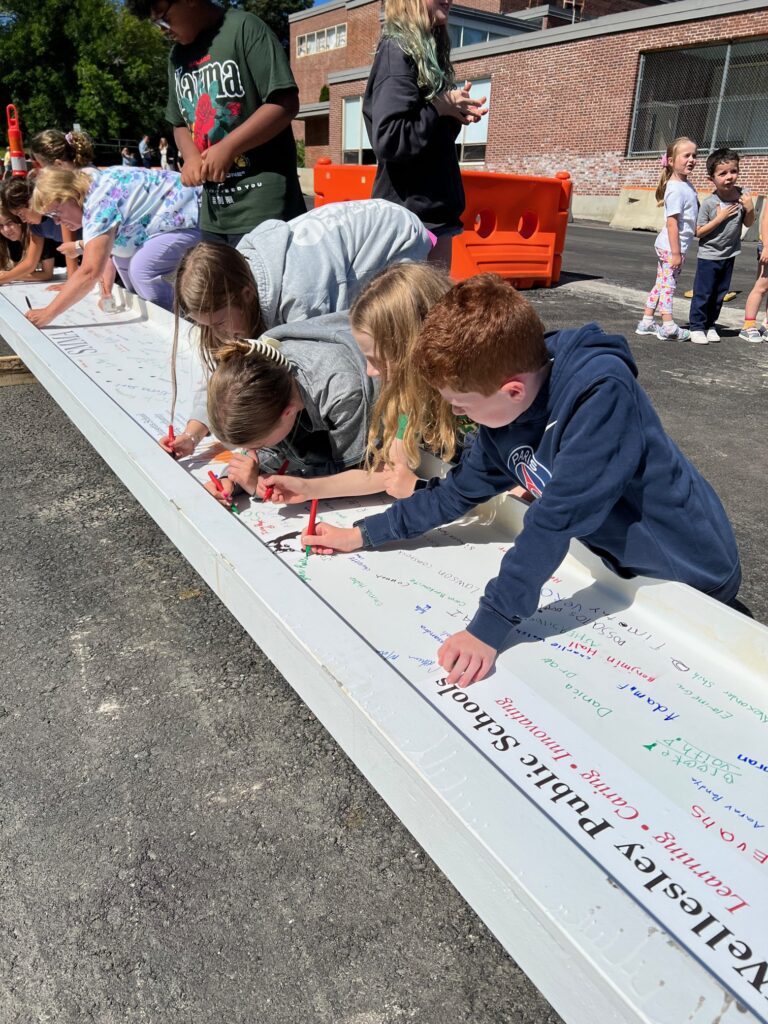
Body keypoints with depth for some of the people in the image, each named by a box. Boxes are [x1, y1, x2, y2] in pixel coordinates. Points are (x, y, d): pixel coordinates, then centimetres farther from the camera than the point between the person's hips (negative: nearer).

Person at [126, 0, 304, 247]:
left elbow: (286, 104, -12)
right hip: (213, 212, 7)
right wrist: (191, 157, 1)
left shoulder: (243, 28, -4)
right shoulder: (178, 56, 18)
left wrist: (227, 148, -15)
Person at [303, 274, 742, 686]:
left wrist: (490, 626, -35)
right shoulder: (505, 412, -10)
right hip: (620, 563, 7)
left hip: (687, 575, -7)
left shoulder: (601, 394, -34)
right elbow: (458, 492, 2)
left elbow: (557, 517, -37)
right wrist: (363, 534, 3)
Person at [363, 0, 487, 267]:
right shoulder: (397, 50, -9)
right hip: (407, 211, -9)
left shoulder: (429, 50, 18)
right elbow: (388, 140, -20)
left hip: (435, 205, 9)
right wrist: (439, 108, -11)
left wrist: (455, 113, 4)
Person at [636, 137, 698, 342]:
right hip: (672, 247, -9)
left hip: (667, 246, 9)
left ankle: (646, 322, 17)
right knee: (668, 285, -4)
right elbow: (672, 222, -22)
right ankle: (669, 327, 0)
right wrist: (676, 252, -23)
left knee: (661, 284, 12)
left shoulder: (686, 185, 12)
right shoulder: (676, 189, -18)